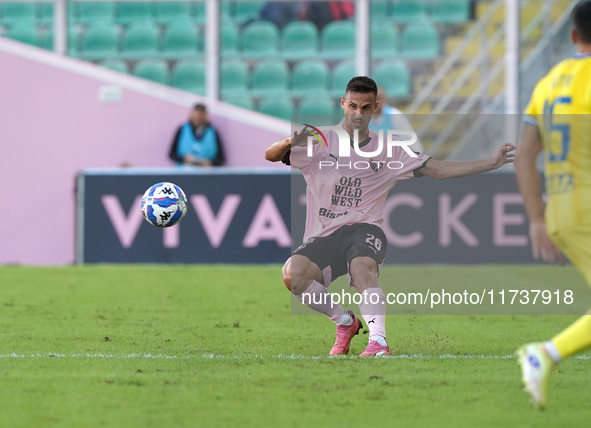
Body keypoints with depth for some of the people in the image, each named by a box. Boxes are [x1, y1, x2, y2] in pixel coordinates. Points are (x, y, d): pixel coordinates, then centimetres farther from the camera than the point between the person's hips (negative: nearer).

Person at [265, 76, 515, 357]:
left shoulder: (388, 151, 12)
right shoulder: (319, 142, 6)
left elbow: (438, 170, 13)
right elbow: (270, 156, -5)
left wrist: (491, 164, 6)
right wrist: (291, 142, -29)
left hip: (364, 230, -1)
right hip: (323, 236, 1)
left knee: (362, 266, -37)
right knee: (293, 273, -29)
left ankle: (378, 341, -42)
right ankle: (345, 322, -5)